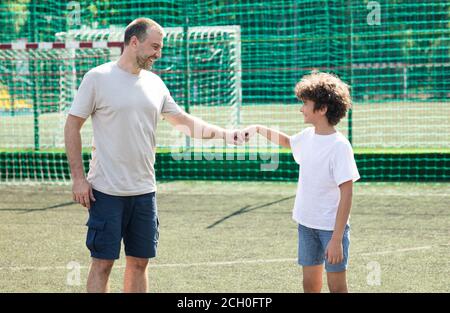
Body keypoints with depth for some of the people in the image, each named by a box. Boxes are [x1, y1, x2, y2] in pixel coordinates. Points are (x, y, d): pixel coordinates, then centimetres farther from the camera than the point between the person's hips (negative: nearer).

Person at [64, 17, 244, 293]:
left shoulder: (154, 83, 10)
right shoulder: (98, 78, -6)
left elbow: (184, 121, 18)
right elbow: (72, 126, -4)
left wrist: (224, 134, 5)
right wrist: (78, 178, -10)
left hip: (144, 191, 6)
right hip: (107, 191, -6)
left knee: (140, 261, 9)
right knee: (103, 262, -3)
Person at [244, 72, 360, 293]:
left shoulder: (339, 146, -19)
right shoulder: (307, 136, 4)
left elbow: (346, 194, -20)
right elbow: (287, 142, 31)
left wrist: (337, 239, -23)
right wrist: (258, 129, 19)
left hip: (332, 227, -7)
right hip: (306, 224, 7)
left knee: (336, 286, -2)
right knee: (310, 283, 13)